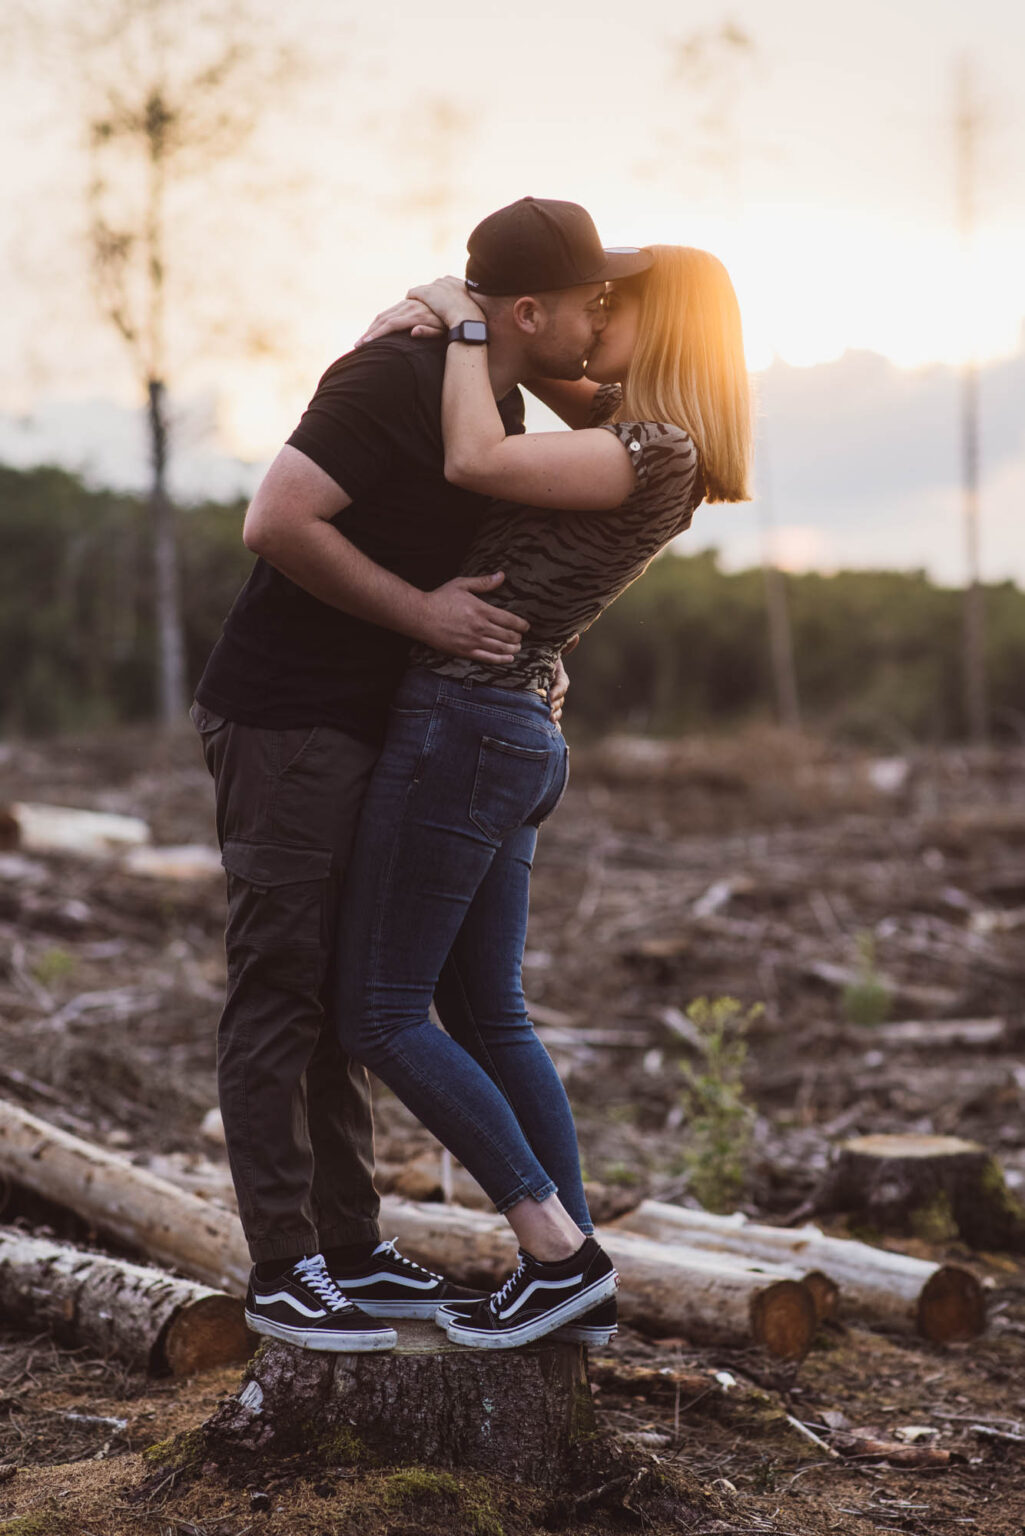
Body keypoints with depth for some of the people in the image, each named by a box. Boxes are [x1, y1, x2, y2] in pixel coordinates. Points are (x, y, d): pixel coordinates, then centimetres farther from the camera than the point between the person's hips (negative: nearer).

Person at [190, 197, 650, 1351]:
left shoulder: (499, 400, 12)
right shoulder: (394, 378, -17)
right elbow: (276, 521, -25)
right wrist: (423, 613, -21)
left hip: (362, 729, 9)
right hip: (284, 722, -9)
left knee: (341, 996, 12)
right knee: (281, 993, -4)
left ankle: (349, 1252, 20)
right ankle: (283, 1273, 2)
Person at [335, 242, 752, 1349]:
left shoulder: (654, 453, -14)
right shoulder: (635, 433, 13)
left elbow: (474, 461, -23)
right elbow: (546, 364, 26)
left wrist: (466, 325, -9)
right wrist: (448, 316, 7)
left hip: (462, 725, -10)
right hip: (515, 732, 10)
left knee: (379, 1016, -4)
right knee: (491, 1016, 13)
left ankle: (556, 1250, -3)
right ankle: (572, 1270, 16)